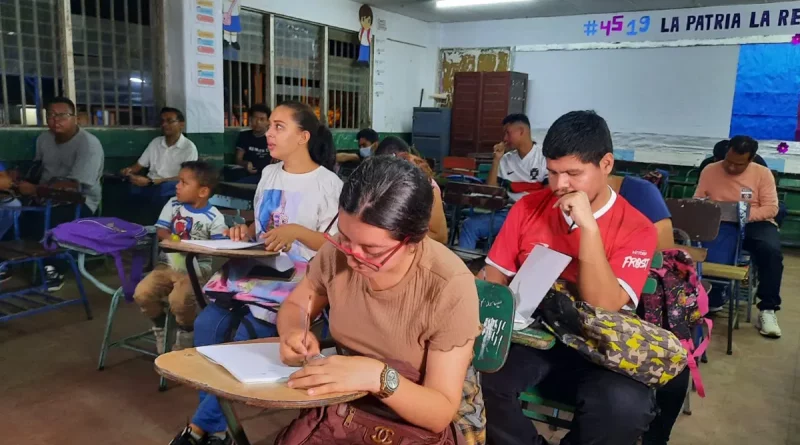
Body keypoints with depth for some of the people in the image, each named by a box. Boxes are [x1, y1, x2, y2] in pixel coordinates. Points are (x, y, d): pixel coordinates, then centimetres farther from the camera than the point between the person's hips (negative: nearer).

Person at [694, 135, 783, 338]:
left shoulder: (763, 173, -1)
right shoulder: (710, 171, 3)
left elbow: (771, 208, -6)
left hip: (755, 223, 0)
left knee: (771, 250, -34)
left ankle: (767, 309, -19)